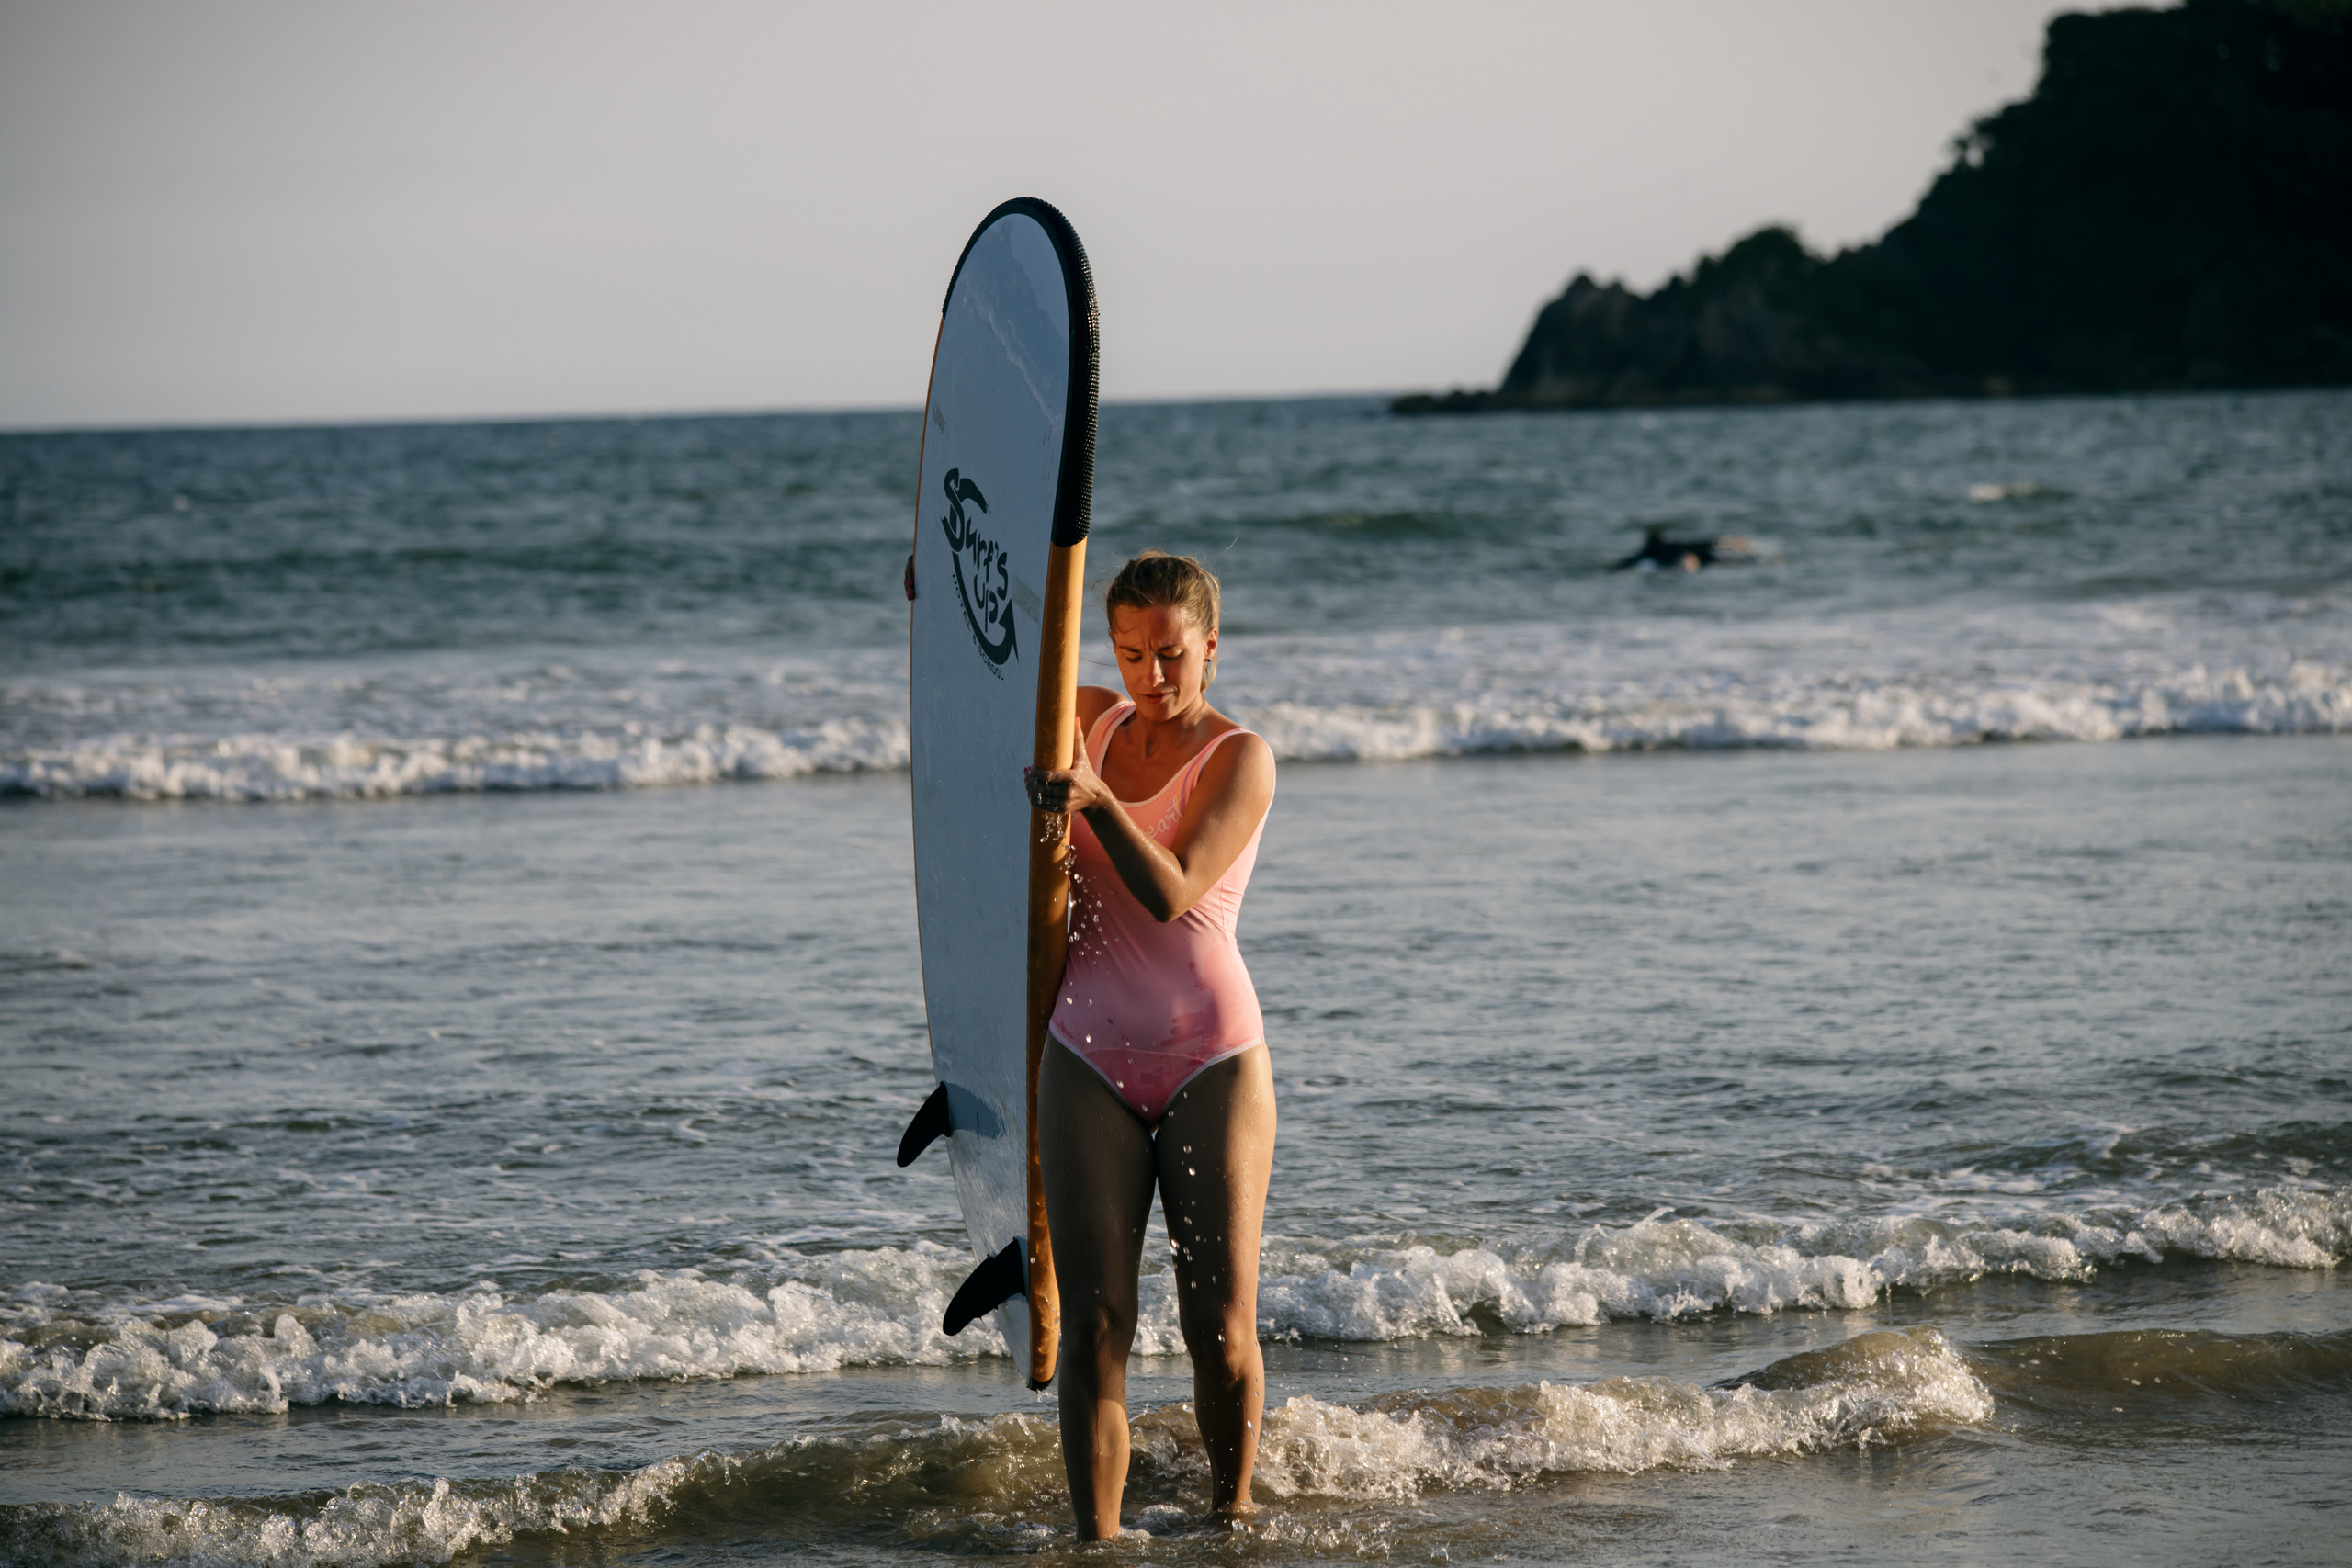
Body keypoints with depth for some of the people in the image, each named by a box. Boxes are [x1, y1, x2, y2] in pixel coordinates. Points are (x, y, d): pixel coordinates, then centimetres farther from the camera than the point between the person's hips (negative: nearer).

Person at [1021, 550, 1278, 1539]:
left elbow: (1171, 894, -20)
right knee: (1094, 1324, -6)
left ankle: (1230, 1513, 17)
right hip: (1090, 1058, 3)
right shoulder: (1090, 720, 7)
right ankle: (1096, 1542, -7)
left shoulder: (1240, 759, -6)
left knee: (1220, 1329, -4)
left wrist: (1096, 799, -34)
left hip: (1211, 1059, -3)